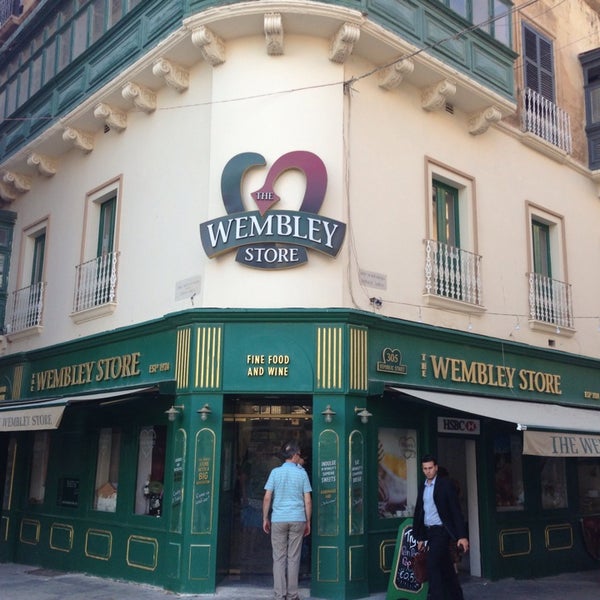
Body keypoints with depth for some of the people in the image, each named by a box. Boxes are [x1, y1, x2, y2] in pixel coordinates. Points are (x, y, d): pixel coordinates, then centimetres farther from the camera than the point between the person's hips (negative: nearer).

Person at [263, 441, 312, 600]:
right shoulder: (302, 473, 1)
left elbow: (267, 498, -2)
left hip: (278, 520, 0)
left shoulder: (275, 472, 1)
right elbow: (308, 501, 0)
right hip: (297, 520, 0)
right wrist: (308, 522, 9)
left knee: (279, 558, 5)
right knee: (293, 558, 6)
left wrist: (265, 518, 7)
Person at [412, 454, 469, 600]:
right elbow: (418, 512, 15)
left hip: (441, 531, -6)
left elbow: (456, 510, -11)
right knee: (445, 567, 12)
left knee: (432, 565, -15)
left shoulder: (445, 484, -7)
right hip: (428, 532, 6)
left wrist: (462, 535, -16)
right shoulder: (422, 488, 11)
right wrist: (420, 537, 12)